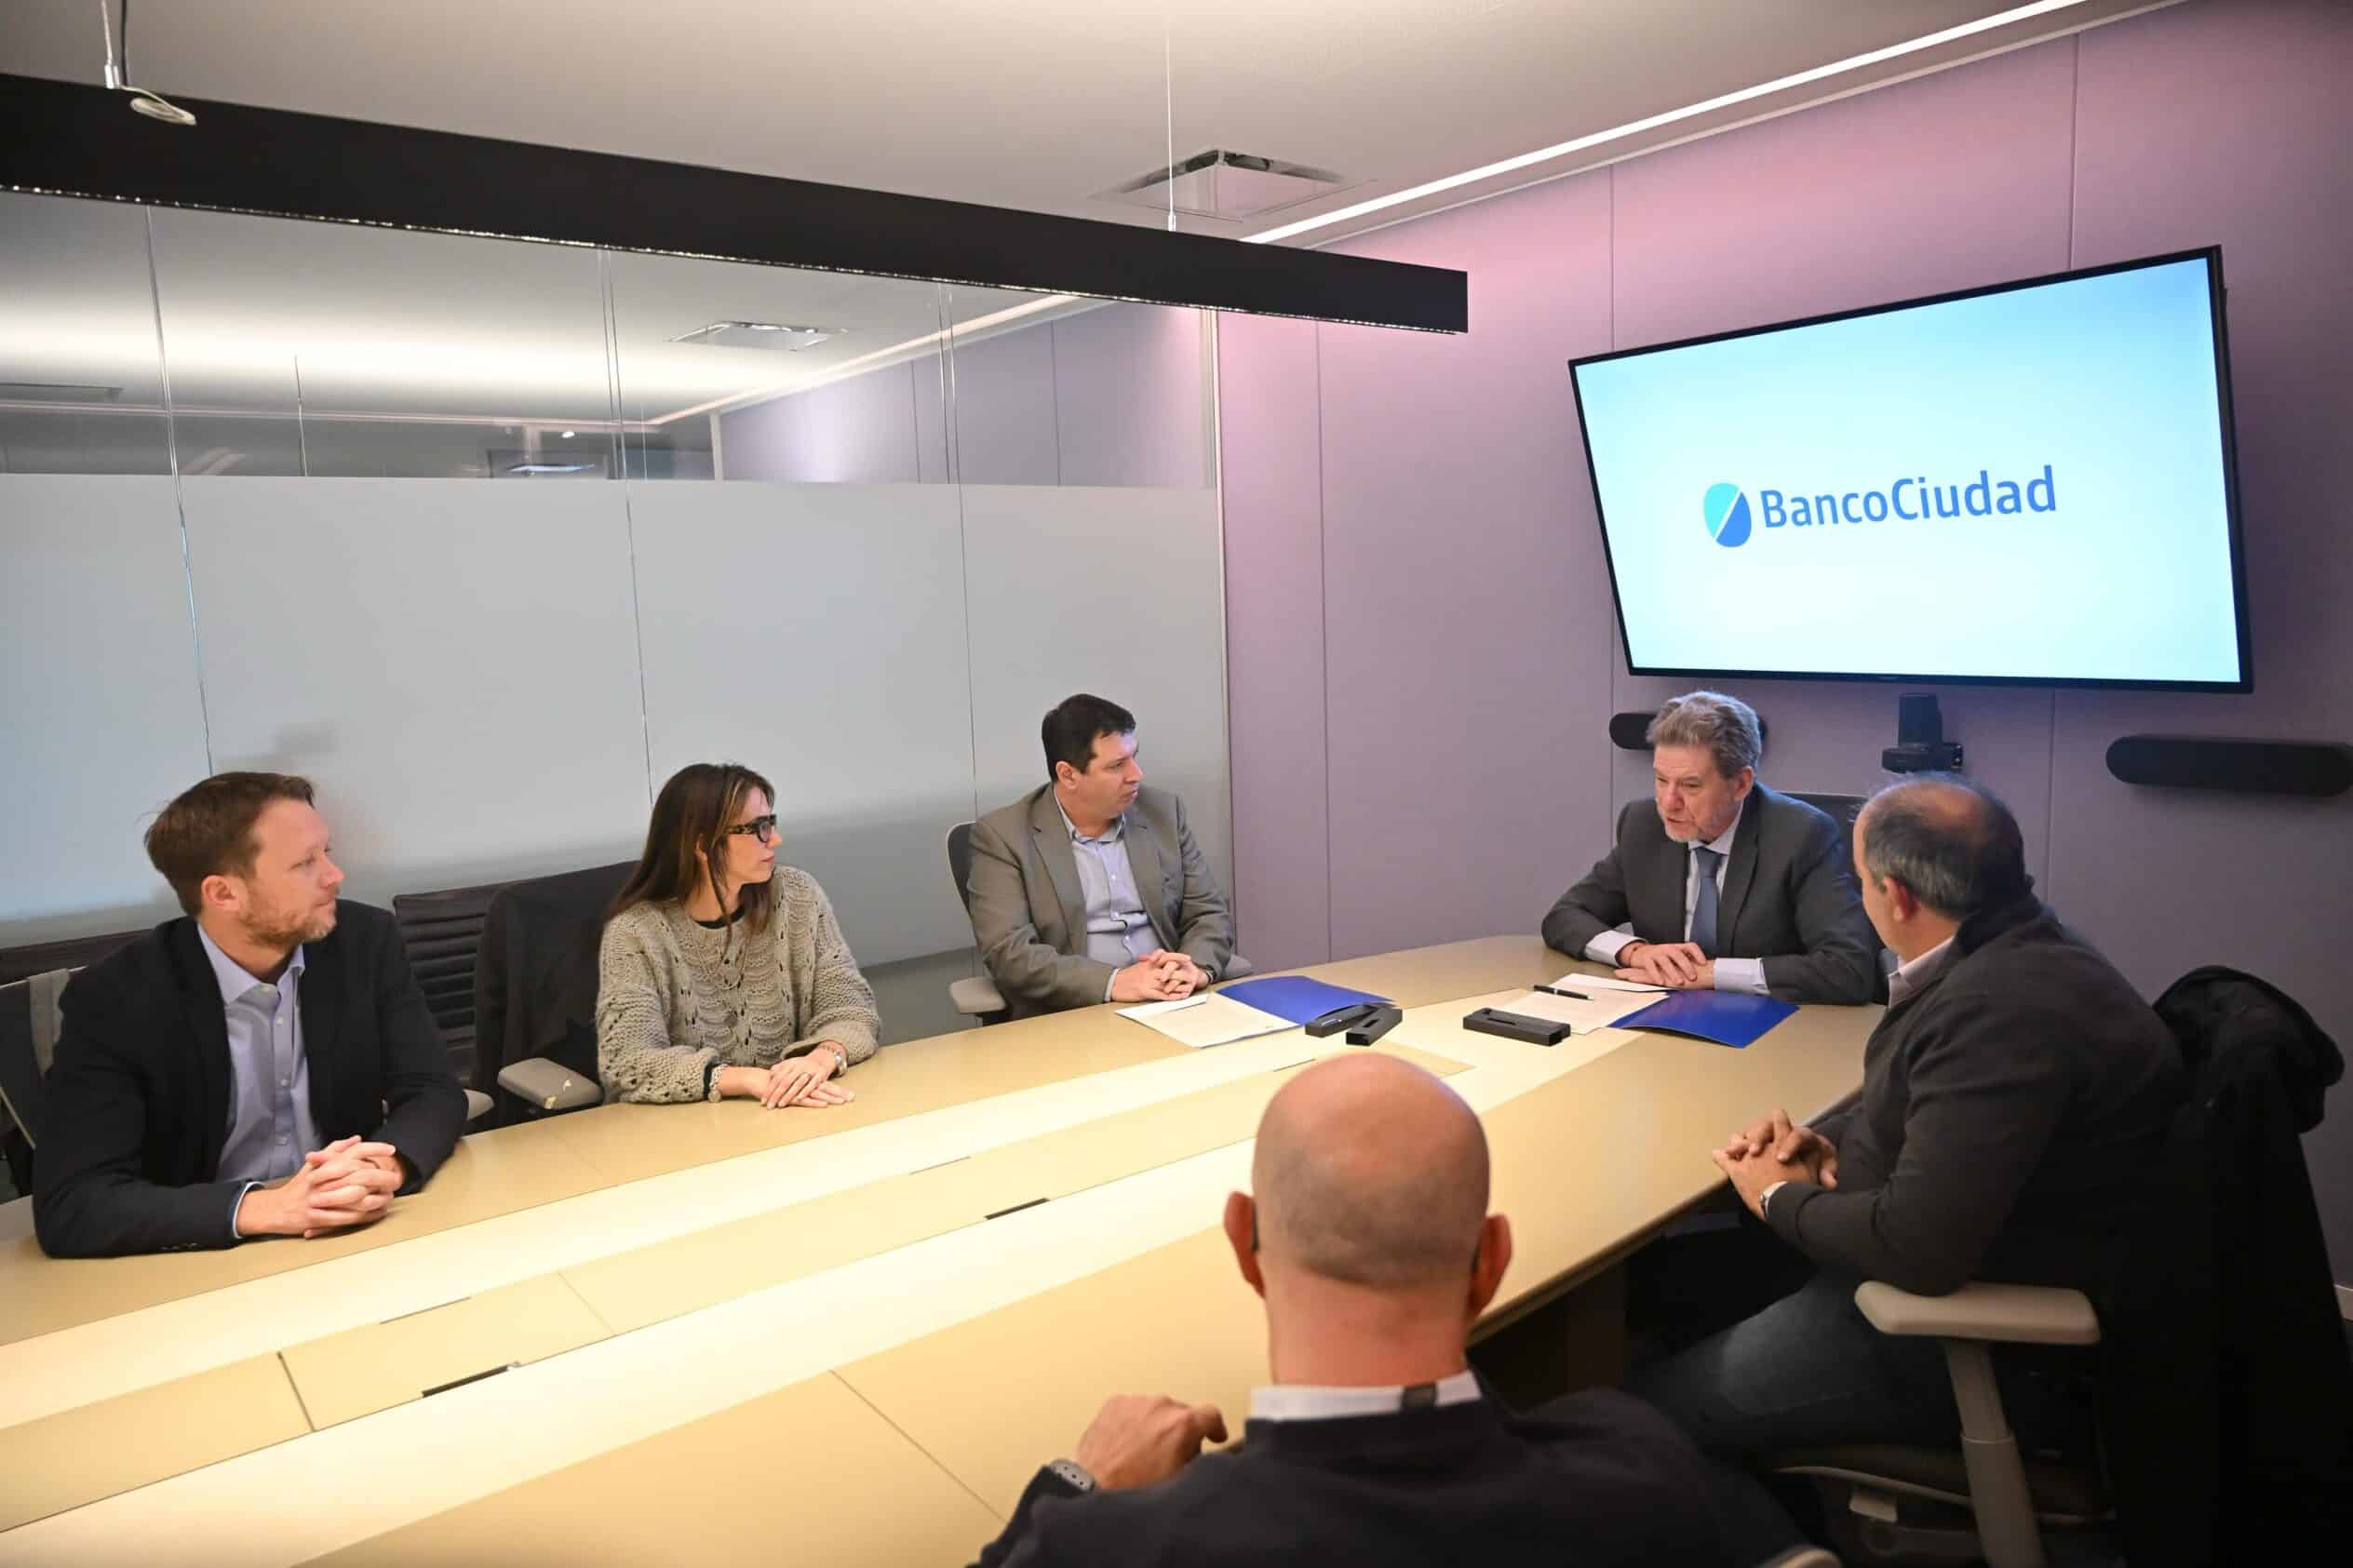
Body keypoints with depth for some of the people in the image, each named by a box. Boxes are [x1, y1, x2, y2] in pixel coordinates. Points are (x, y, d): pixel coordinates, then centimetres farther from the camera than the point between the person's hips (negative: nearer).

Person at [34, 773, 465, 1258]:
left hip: (351, 1242, 1)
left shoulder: (366, 940, -6)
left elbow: (435, 1092, -4)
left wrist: (385, 1168, -25)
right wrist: (266, 1207, -30)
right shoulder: (113, 1000, -13)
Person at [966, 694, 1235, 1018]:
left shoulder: (1163, 811, 8)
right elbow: (1008, 952, -13)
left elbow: (1210, 913, 9)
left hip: (1171, 1005, 3)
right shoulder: (1002, 835, -5)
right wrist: (1114, 982, -23)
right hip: (1069, 1020, -3)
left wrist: (1197, 968, -13)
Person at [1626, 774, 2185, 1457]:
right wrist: (1829, 1140, 0)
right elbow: (1922, 1106, 19)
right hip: (1952, 1259, 10)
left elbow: (1919, 1247, -32)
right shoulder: (2011, 952, 3)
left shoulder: (2006, 1010, -31)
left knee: (1647, 1414, -10)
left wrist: (1782, 1197, -13)